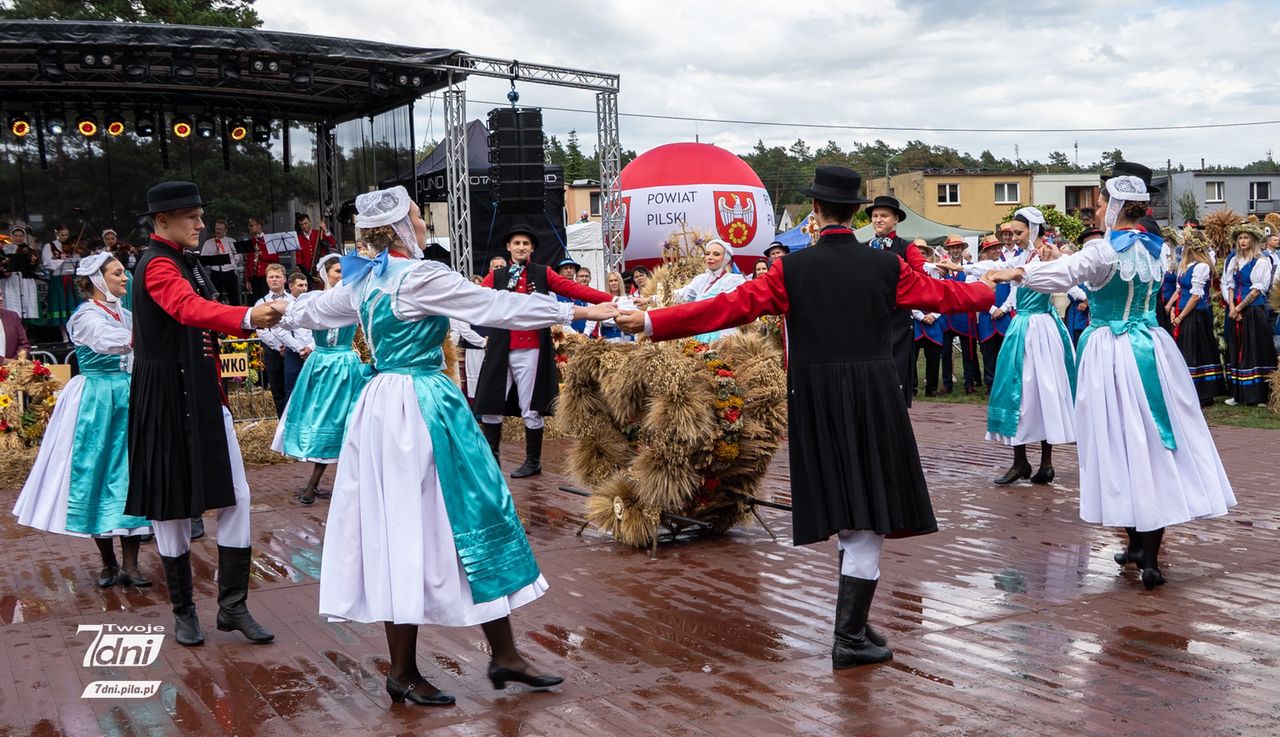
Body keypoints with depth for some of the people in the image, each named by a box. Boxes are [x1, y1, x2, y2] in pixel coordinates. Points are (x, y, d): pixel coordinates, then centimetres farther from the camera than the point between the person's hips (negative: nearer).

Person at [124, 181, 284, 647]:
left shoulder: (186, 262, 14)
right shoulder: (157, 265, -15)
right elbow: (191, 309, -34)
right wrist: (248, 318, -51)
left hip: (203, 395, 8)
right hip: (168, 399, -8)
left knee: (235, 497, 3)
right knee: (171, 504, 4)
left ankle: (233, 605, 10)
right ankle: (183, 611, 16)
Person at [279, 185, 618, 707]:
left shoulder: (361, 280, 10)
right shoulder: (421, 277, -14)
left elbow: (313, 310, 28)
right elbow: (497, 306, -14)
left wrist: (282, 311, 52)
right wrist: (578, 312, -9)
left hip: (380, 404, 9)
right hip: (422, 407, -9)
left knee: (397, 527, 10)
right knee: (443, 522, -2)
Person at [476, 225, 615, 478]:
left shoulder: (543, 275, 6)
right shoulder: (495, 277, 10)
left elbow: (574, 289, -3)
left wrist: (611, 299, -15)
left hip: (531, 351, -2)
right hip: (500, 351, 2)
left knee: (531, 409, 2)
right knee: (490, 406, 4)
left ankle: (533, 462, 15)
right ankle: (491, 458, 19)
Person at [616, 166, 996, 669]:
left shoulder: (793, 268, -4)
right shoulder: (886, 265, 0)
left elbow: (731, 307, -8)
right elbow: (940, 294, 14)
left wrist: (651, 322, -5)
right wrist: (988, 291, 35)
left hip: (817, 402, 1)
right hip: (874, 397, -1)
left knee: (844, 515, 13)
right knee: (868, 517, 2)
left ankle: (855, 622, 21)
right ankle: (850, 637, 1)